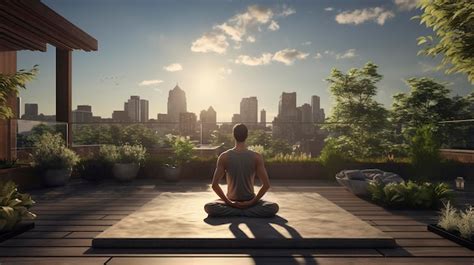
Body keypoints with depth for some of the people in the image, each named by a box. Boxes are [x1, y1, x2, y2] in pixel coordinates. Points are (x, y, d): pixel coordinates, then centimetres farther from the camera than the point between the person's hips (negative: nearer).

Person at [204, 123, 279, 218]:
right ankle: (248, 211, -15)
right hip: (251, 201, 0)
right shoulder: (257, 157, -8)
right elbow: (266, 185, -13)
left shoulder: (224, 157, -7)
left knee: (208, 207, 3)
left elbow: (214, 185, -12)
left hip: (231, 202, 1)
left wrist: (228, 202, -6)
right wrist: (253, 201, -6)